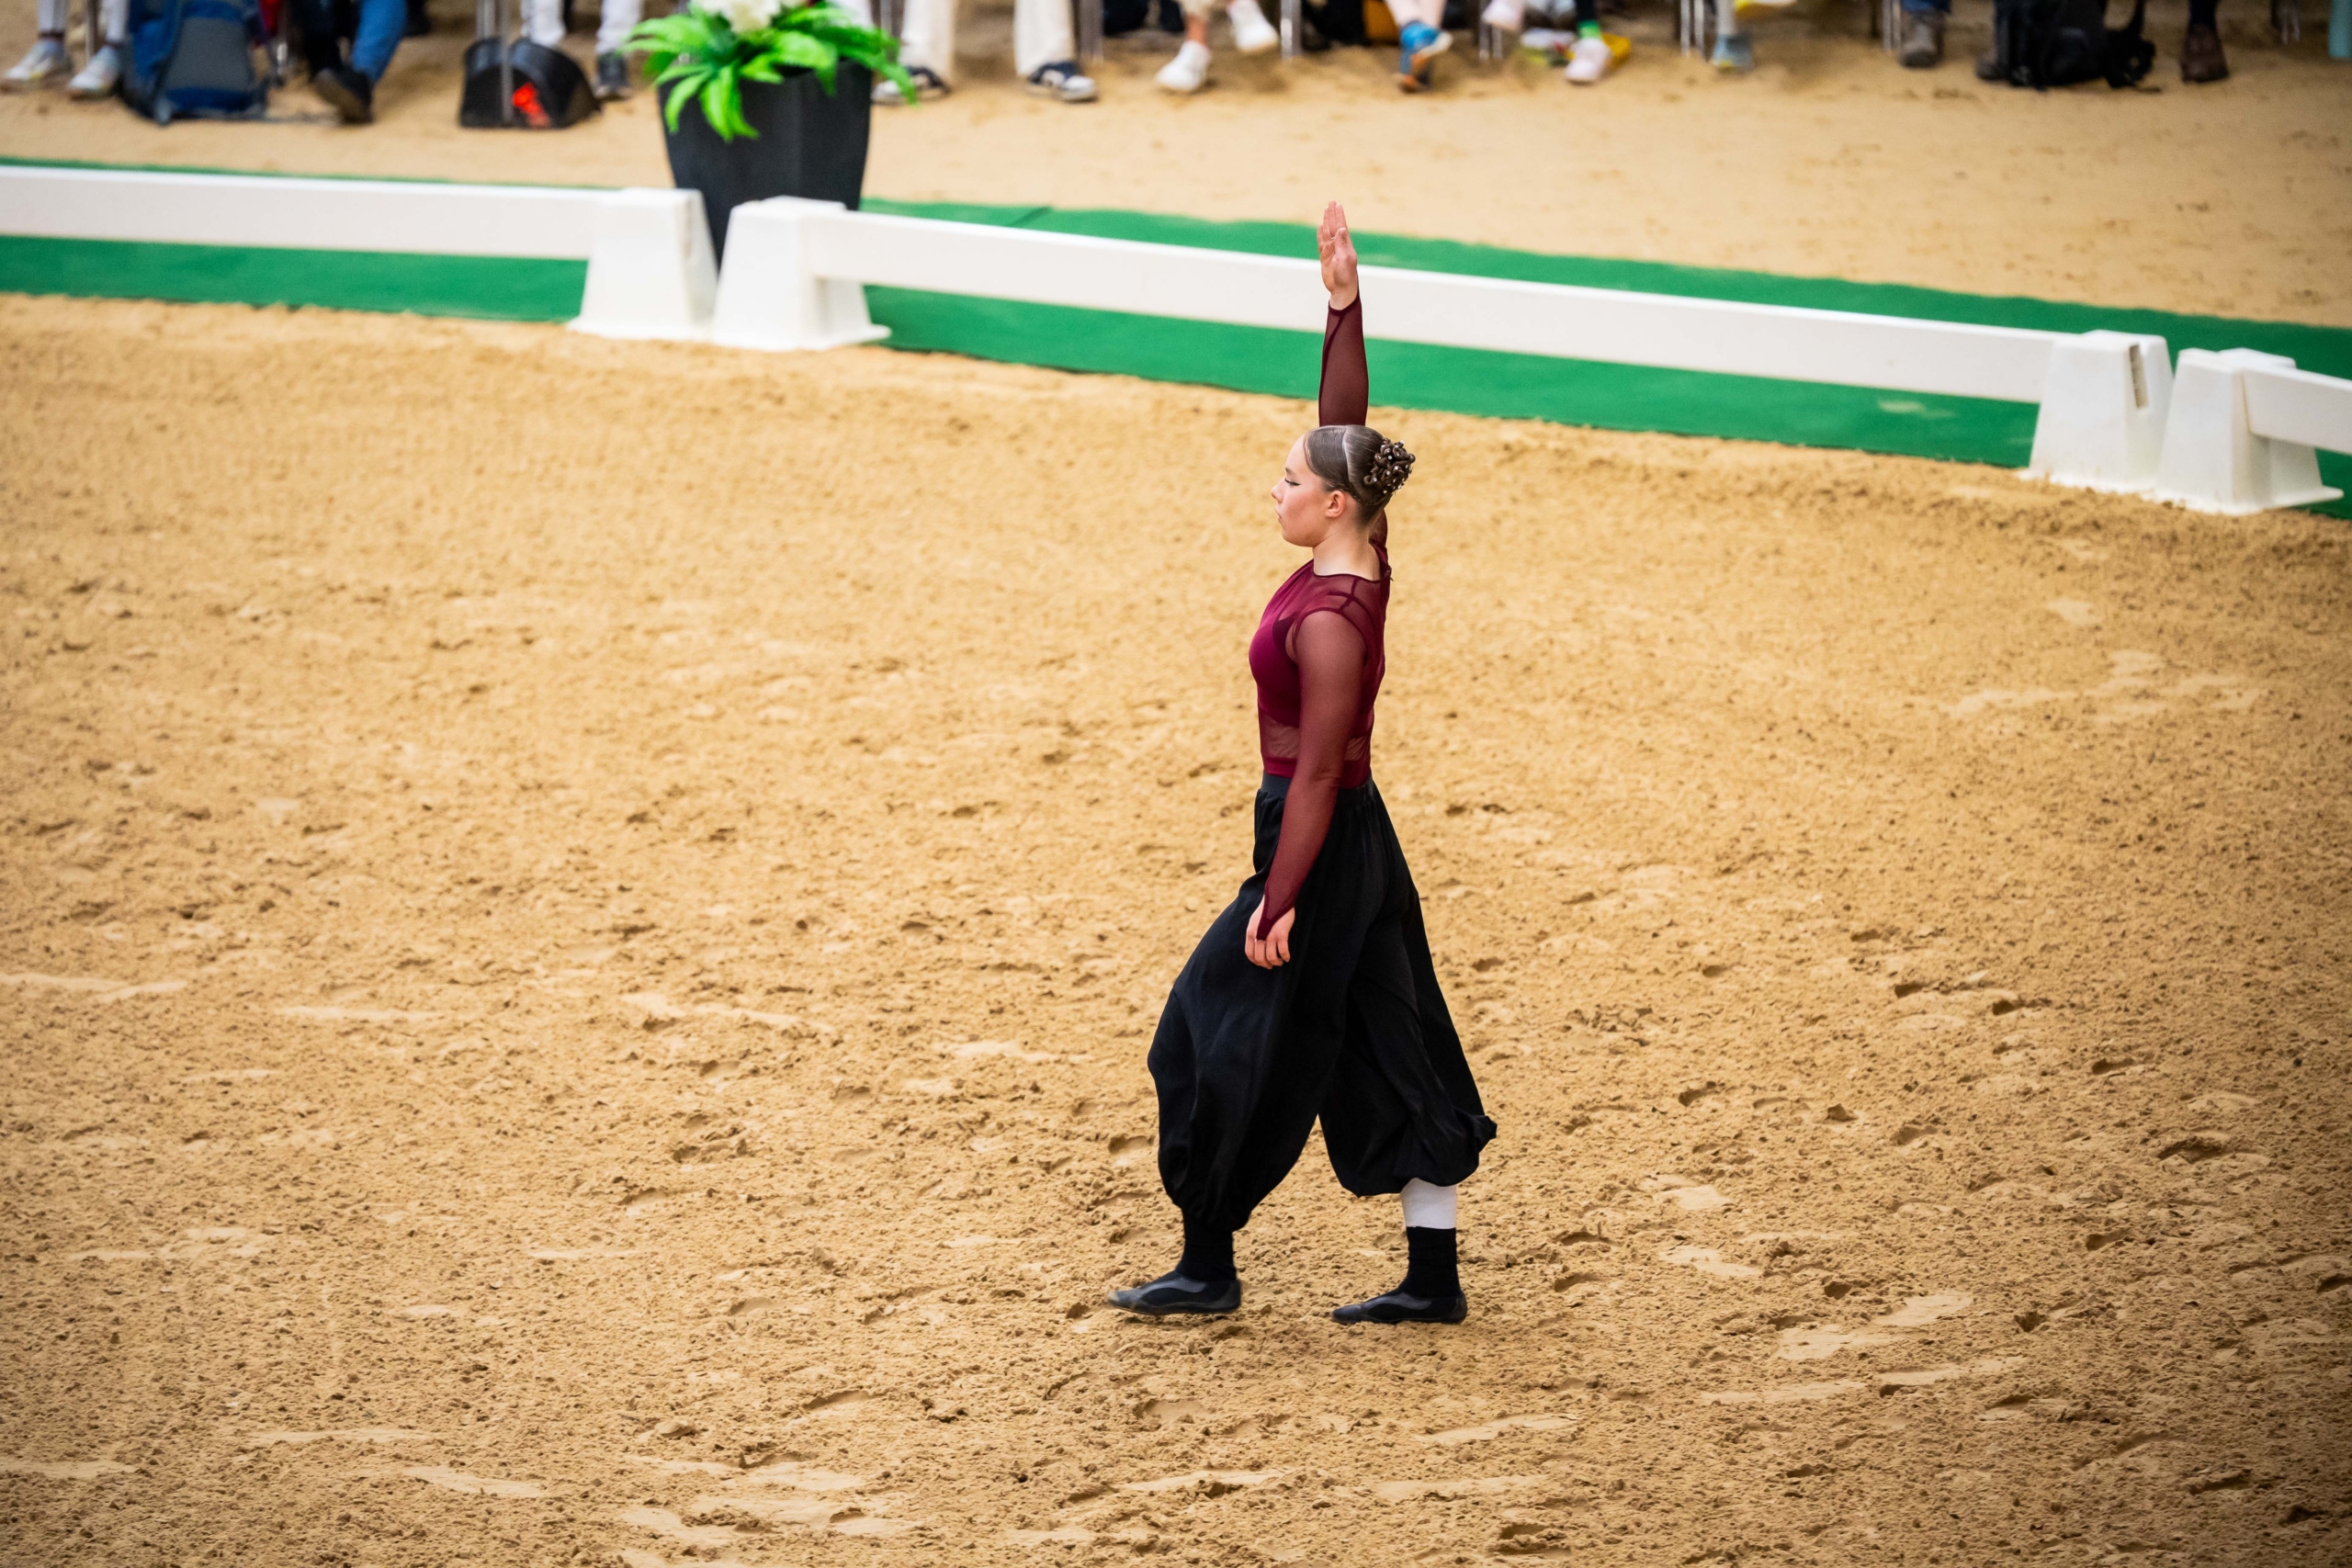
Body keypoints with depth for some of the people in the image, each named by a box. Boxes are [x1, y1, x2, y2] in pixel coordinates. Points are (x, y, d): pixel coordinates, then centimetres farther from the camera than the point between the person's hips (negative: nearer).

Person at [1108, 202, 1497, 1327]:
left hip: (1322, 847, -10)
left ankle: (1208, 1266, 14)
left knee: (1224, 1035, 3)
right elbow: (1347, 425, 8)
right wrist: (1344, 304, 3)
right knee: (1388, 1048, 11)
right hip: (1357, 843, 10)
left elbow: (1318, 770, -23)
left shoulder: (1328, 621, -23)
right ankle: (1433, 1279, 14)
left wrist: (1278, 903, -21)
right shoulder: (1361, 561, 0)